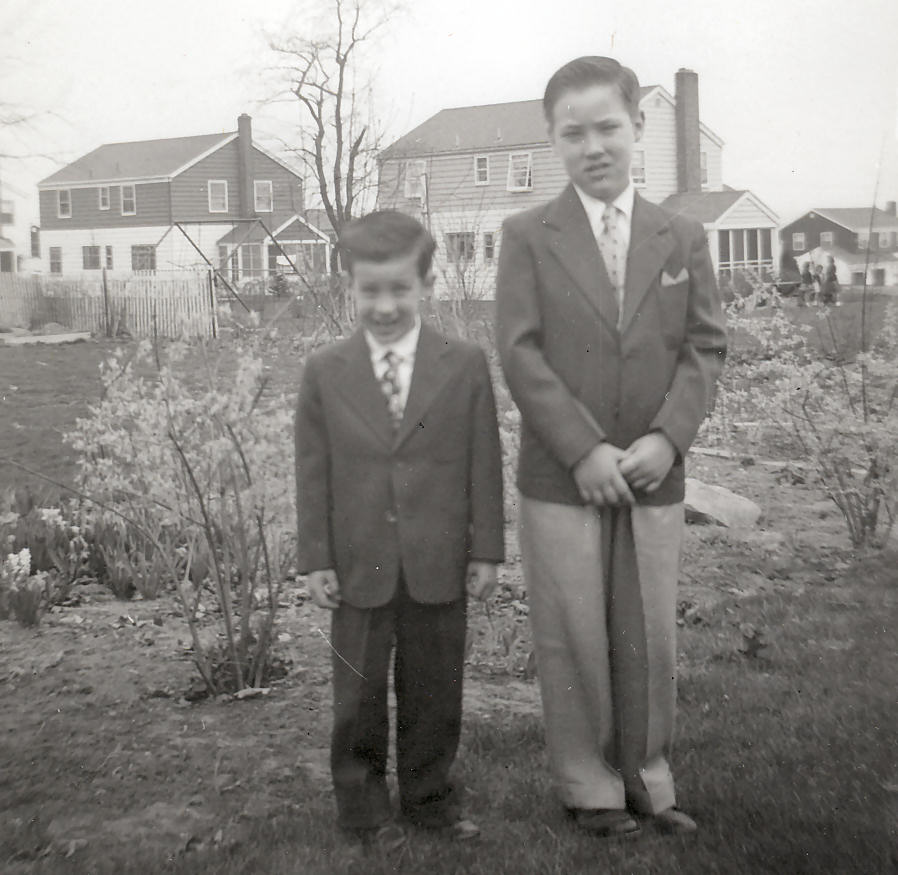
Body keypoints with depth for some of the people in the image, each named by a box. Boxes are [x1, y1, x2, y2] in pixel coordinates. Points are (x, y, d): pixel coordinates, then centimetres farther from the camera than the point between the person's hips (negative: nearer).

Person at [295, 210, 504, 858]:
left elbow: (484, 464, 0)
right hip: (360, 567, 0)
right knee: (359, 696, 9)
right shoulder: (324, 373, -1)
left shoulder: (466, 365, -2)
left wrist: (486, 549, -1)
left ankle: (429, 795, 31)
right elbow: (314, 473, 1)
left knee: (435, 691, 12)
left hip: (439, 564, 0)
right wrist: (316, 559, -1)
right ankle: (364, 809, 26)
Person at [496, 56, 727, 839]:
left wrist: (667, 436, -12)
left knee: (651, 637, 8)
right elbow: (520, 352, -7)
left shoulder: (683, 237, 7)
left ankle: (647, 776, 25)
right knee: (573, 641, 5)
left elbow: (705, 347, 4)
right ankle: (588, 787, 20)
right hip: (560, 479, -2)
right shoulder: (527, 236, 0)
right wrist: (583, 449, -15)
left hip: (655, 478, 2)